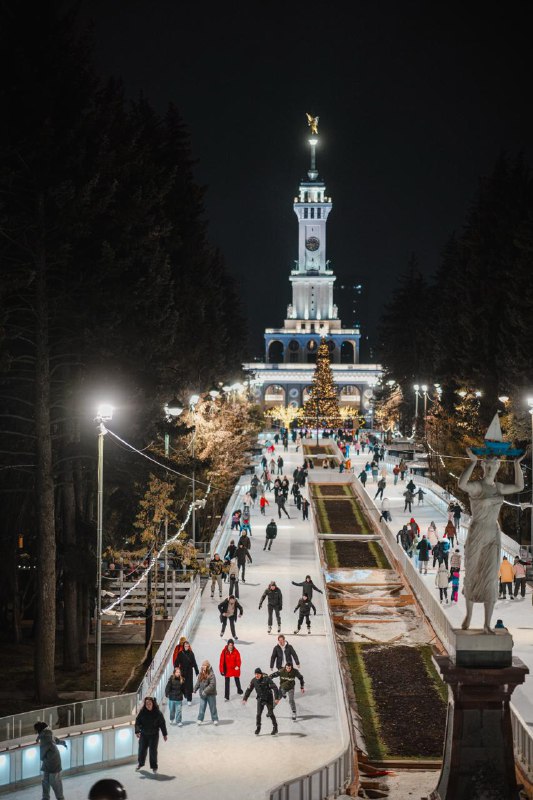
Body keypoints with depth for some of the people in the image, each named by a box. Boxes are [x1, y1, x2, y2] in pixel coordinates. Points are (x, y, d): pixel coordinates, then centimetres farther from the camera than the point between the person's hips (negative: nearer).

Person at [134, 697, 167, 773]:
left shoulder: (157, 713, -10)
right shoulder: (142, 712, -7)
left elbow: (162, 724, -2)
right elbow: (137, 722, -3)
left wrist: (164, 734, 1)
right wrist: (137, 731, -16)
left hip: (154, 735, -2)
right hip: (143, 734, 2)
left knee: (153, 751, -1)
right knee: (142, 750, 9)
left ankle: (154, 767, 15)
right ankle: (140, 764, 34)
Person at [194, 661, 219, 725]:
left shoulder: (211, 675, -19)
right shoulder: (201, 674, 3)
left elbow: (212, 685, -23)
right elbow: (198, 683, 13)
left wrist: (205, 691, -24)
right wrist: (195, 689, 4)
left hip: (211, 694, -5)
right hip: (202, 694, 5)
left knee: (212, 707, 7)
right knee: (202, 707, 10)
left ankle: (215, 719, 18)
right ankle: (200, 719, 18)